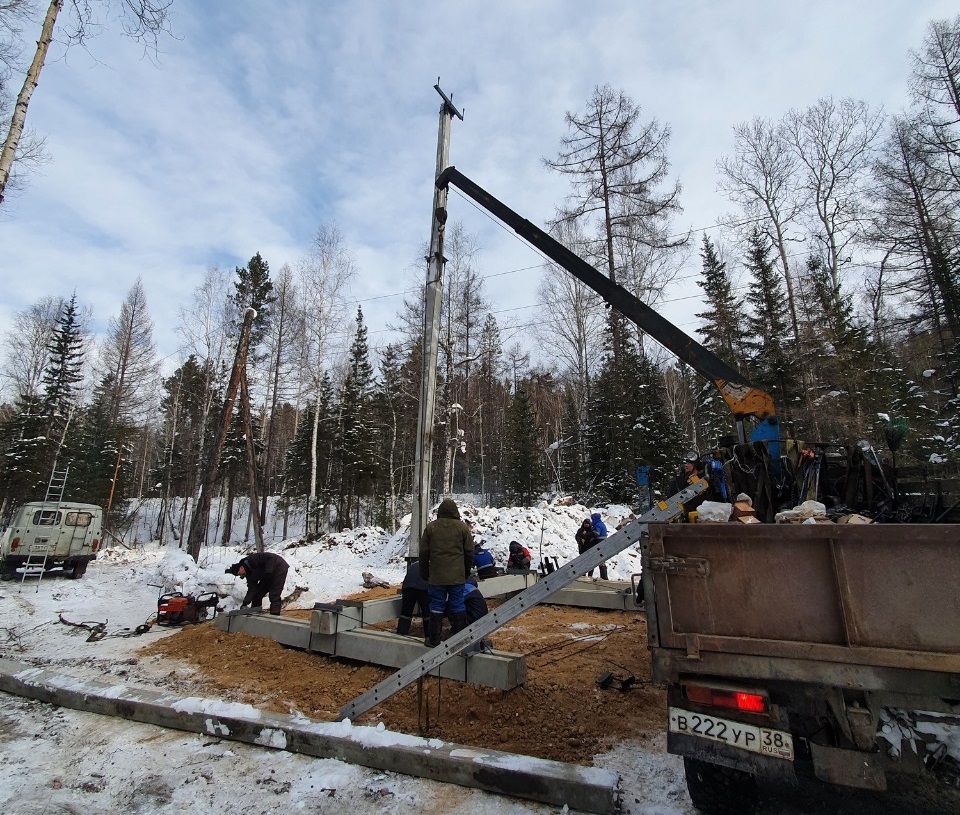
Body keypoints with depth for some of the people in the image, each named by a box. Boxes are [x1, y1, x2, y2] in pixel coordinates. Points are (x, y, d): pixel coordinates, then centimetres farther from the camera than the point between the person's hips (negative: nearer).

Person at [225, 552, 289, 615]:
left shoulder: (252, 559, -23)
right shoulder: (249, 574, 2)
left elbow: (270, 557, -31)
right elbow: (252, 589, -3)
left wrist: (268, 572, -30)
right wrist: (245, 603, -12)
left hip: (279, 568, -9)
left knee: (274, 596, -15)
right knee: (257, 593, 9)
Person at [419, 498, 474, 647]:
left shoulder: (431, 527, 0)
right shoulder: (463, 527, 0)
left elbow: (423, 552, 4)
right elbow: (469, 552, 5)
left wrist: (424, 573, 15)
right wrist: (467, 572, 17)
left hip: (436, 576, 0)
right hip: (457, 576, 0)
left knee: (437, 606, 7)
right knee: (458, 606, 8)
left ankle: (434, 639, 13)